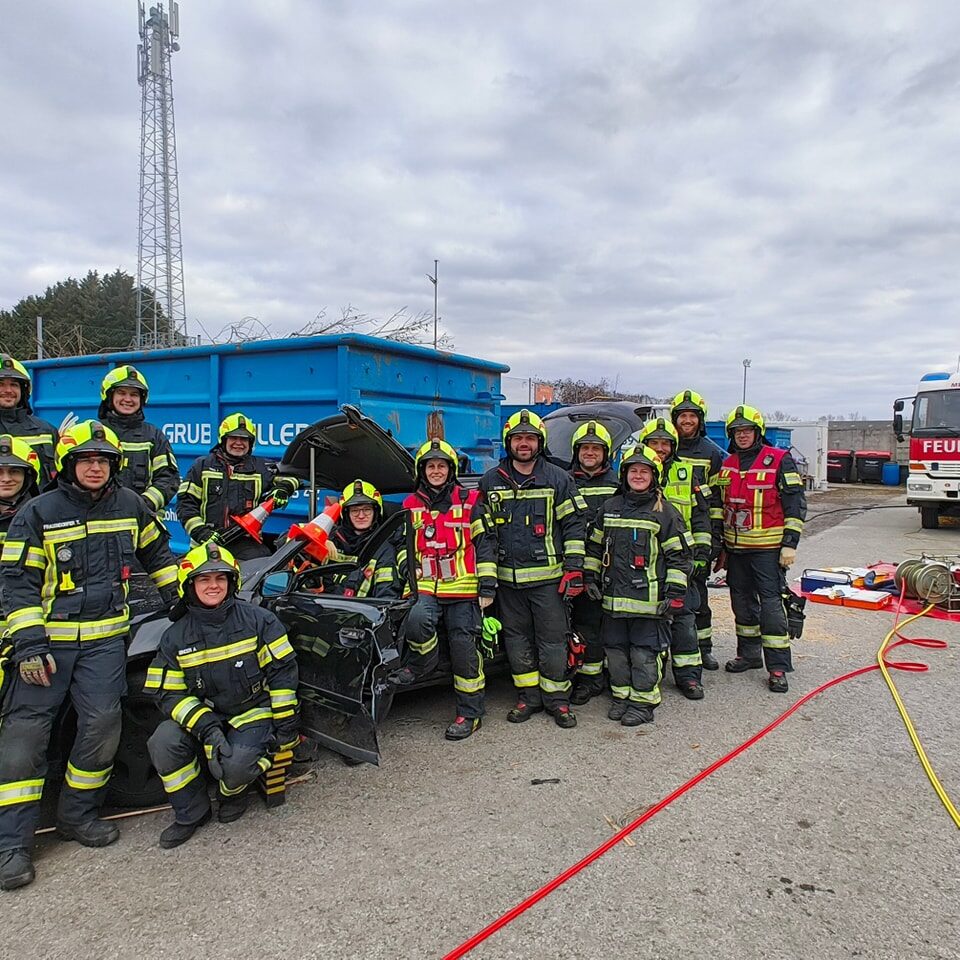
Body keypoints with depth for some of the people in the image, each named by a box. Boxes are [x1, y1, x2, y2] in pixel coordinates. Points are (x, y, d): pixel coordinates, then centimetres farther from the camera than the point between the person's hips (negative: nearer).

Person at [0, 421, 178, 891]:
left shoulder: (130, 505, 6)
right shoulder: (38, 513, -2)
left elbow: (157, 553, 21)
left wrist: (182, 600, 16)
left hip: (105, 636, 2)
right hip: (49, 637, -1)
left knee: (102, 722, -7)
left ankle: (77, 814, 15)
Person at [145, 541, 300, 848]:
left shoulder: (256, 619, -8)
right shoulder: (175, 637, -1)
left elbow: (283, 670, -7)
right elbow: (170, 693, -4)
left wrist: (286, 725, -10)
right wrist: (206, 727, -19)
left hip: (254, 711, -3)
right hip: (205, 715, 4)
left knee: (234, 766, -29)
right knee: (163, 742, -23)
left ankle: (232, 792, 12)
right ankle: (191, 812, 2)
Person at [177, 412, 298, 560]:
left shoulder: (261, 468, 16)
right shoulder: (202, 466, 14)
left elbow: (291, 473, 25)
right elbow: (186, 502, 8)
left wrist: (282, 488, 2)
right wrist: (200, 531, -7)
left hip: (246, 541, 0)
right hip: (208, 540, 0)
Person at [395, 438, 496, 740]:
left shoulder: (469, 502, 4)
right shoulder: (411, 506, 13)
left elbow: (485, 545, 2)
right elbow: (405, 549, 18)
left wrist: (487, 587, -3)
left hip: (463, 590, -2)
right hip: (427, 588, 2)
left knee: (464, 650, -1)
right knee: (416, 621, -29)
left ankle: (470, 713, 14)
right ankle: (425, 660, 2)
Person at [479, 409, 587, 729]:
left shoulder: (558, 479, 1)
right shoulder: (490, 481, 8)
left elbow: (573, 526, -1)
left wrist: (573, 570, -7)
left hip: (548, 577, -3)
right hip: (508, 579, 3)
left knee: (553, 640, 3)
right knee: (517, 639, 11)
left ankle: (557, 699, 18)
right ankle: (528, 697, 25)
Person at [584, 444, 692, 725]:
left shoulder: (665, 511, -3)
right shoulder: (609, 508, 10)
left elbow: (678, 555, -3)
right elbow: (594, 546, 18)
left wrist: (675, 592, -8)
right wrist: (591, 578, 12)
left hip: (649, 598, -5)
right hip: (613, 597, 5)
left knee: (644, 653, 1)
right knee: (615, 650, 13)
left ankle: (643, 702, 15)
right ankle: (621, 697, 28)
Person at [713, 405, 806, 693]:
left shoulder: (779, 461, -6)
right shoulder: (726, 466, 12)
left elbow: (795, 503, -8)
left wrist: (790, 544, -13)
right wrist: (721, 548, 17)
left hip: (767, 547, -6)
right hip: (735, 547, 6)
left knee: (771, 602, -5)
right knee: (742, 602, 13)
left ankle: (778, 667, 2)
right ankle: (749, 654, 28)